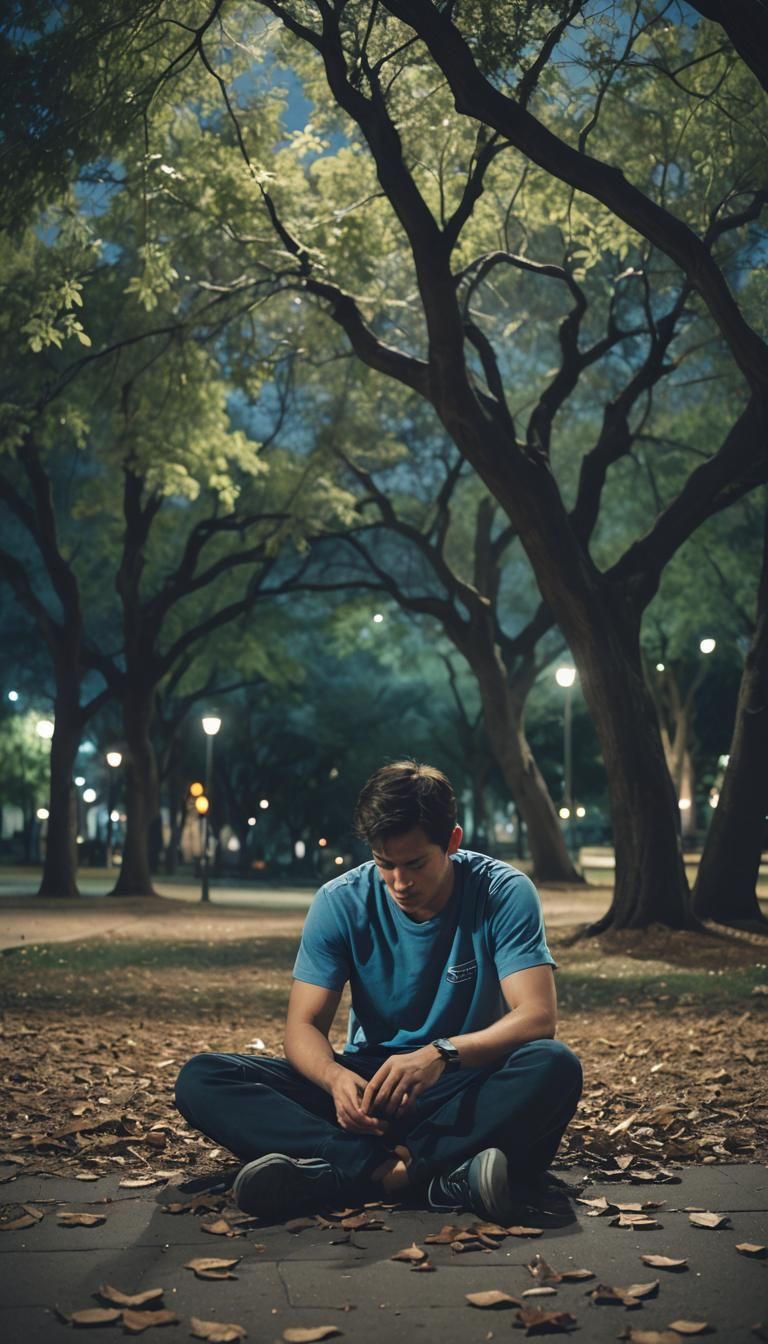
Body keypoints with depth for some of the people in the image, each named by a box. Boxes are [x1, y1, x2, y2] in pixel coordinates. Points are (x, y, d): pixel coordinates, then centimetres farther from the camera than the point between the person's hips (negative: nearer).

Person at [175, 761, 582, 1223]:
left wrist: (442, 1053, -39)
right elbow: (304, 1025, -8)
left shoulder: (503, 894, -12)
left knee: (554, 1067, -35)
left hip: (467, 1088, -2)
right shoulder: (341, 903, -6)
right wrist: (334, 1076, -32)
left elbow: (537, 1015, -20)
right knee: (201, 1079, -19)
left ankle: (332, 1171, -35)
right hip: (368, 1081, 2)